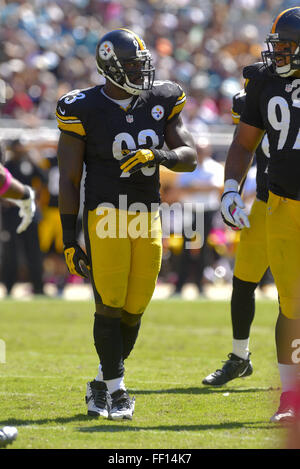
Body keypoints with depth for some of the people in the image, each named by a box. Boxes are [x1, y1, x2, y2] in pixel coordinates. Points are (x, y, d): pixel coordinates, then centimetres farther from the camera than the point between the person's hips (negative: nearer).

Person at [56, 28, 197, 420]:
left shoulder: (161, 102, 6)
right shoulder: (84, 110, -7)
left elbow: (190, 157, 4)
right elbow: (69, 179, -4)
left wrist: (156, 155, -18)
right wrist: (69, 239, -7)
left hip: (148, 218, 4)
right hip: (105, 218, -4)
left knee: (134, 309, 6)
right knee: (110, 305, -9)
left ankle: (103, 385, 23)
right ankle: (115, 391, 3)